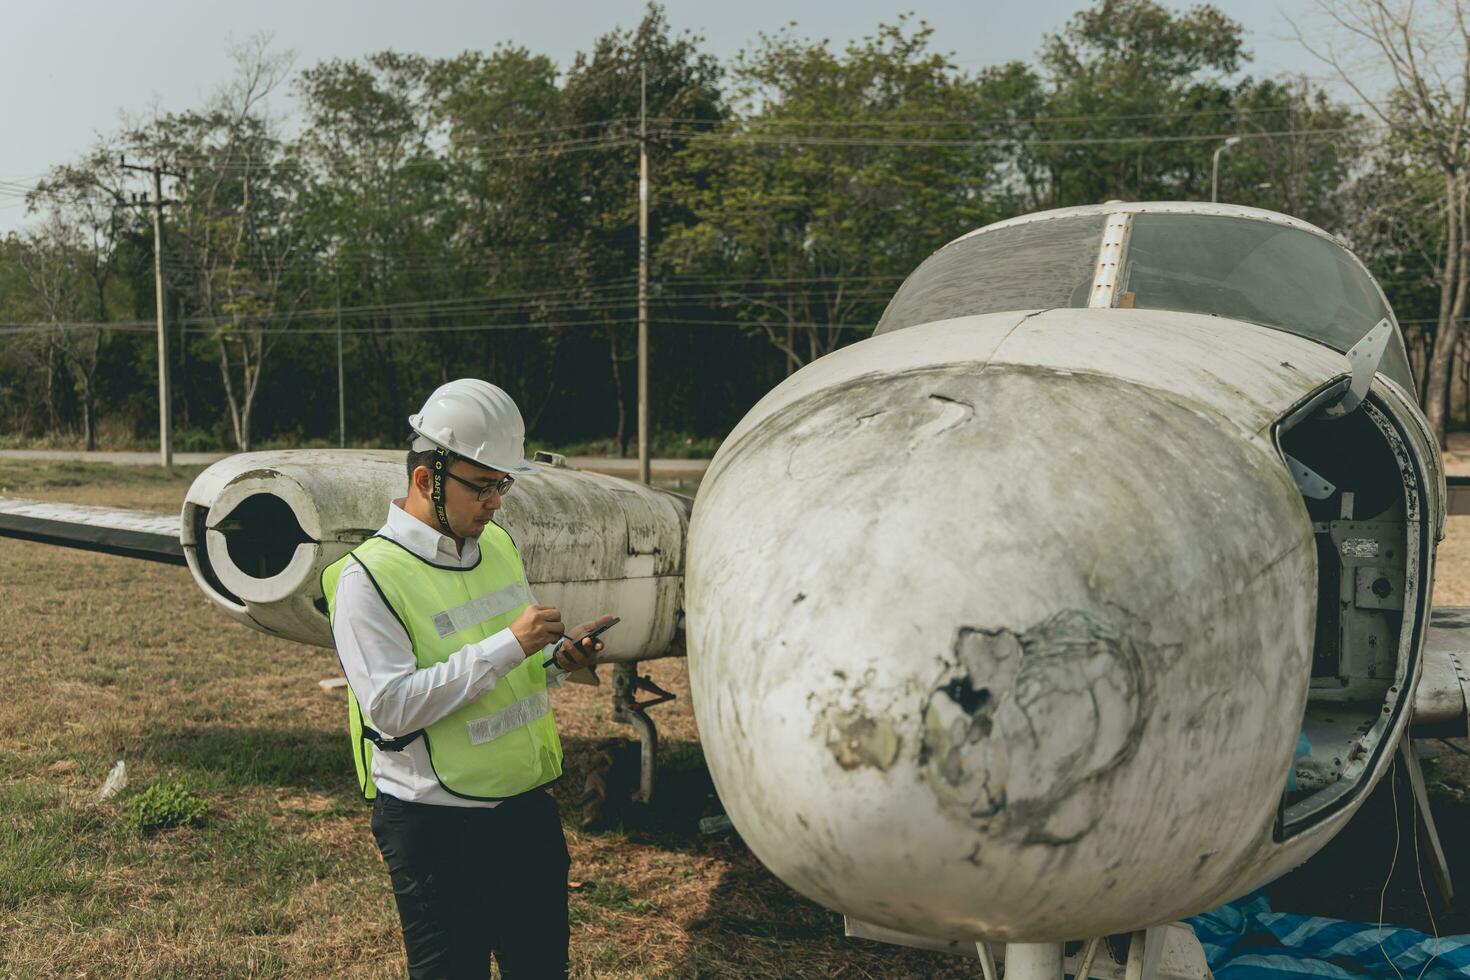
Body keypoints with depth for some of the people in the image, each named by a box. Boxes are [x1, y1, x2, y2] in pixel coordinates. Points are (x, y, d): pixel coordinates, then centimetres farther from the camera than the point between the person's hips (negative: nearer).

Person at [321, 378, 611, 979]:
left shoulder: (497, 545, 7)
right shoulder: (369, 576, -16)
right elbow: (391, 707, -24)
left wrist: (556, 662, -5)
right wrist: (507, 646, -26)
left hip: (528, 806, 7)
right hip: (437, 828, -7)